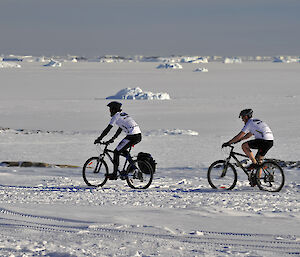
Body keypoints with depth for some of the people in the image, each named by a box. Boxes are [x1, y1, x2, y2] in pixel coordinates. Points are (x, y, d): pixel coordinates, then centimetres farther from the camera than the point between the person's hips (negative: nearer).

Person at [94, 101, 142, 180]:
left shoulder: (116, 116, -3)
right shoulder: (123, 114, 23)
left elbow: (107, 129, -3)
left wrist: (99, 139, 4)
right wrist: (113, 138, 35)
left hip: (132, 136, -9)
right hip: (139, 136, 9)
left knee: (116, 152, 1)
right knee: (123, 150, 27)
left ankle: (114, 174, 1)